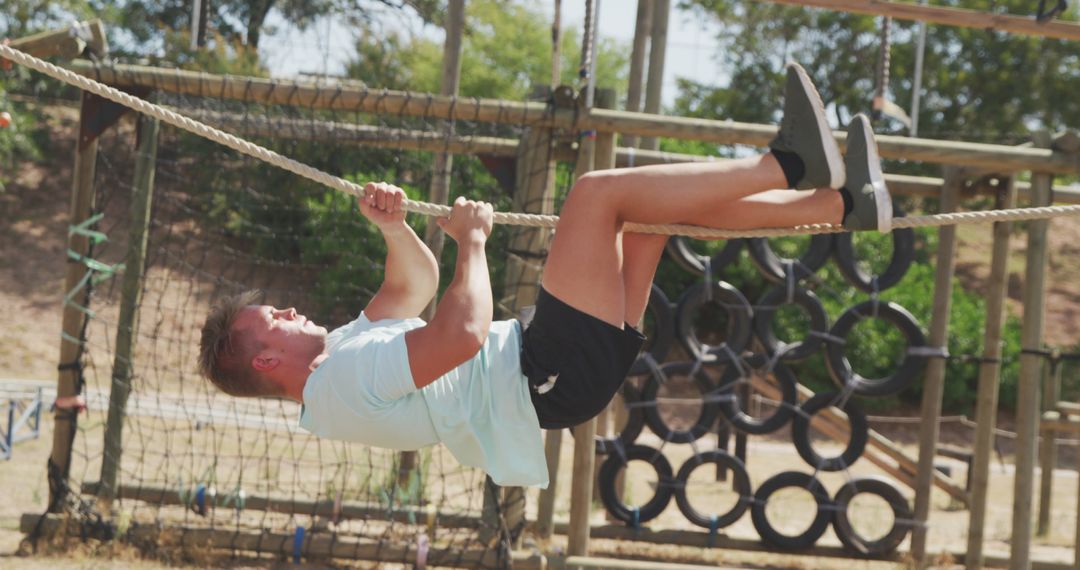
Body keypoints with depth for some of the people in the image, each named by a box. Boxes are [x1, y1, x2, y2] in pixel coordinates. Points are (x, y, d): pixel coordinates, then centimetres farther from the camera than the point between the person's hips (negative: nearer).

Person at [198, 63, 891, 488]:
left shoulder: (348, 346, 16)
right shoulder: (342, 378, -16)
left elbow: (415, 282, 32)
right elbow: (464, 332, -30)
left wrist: (392, 226, 11)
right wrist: (472, 241, -15)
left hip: (549, 372, 11)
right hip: (551, 374, -11)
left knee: (662, 201, 11)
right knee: (597, 191, -18)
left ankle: (844, 204, 8)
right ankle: (785, 164, -9)